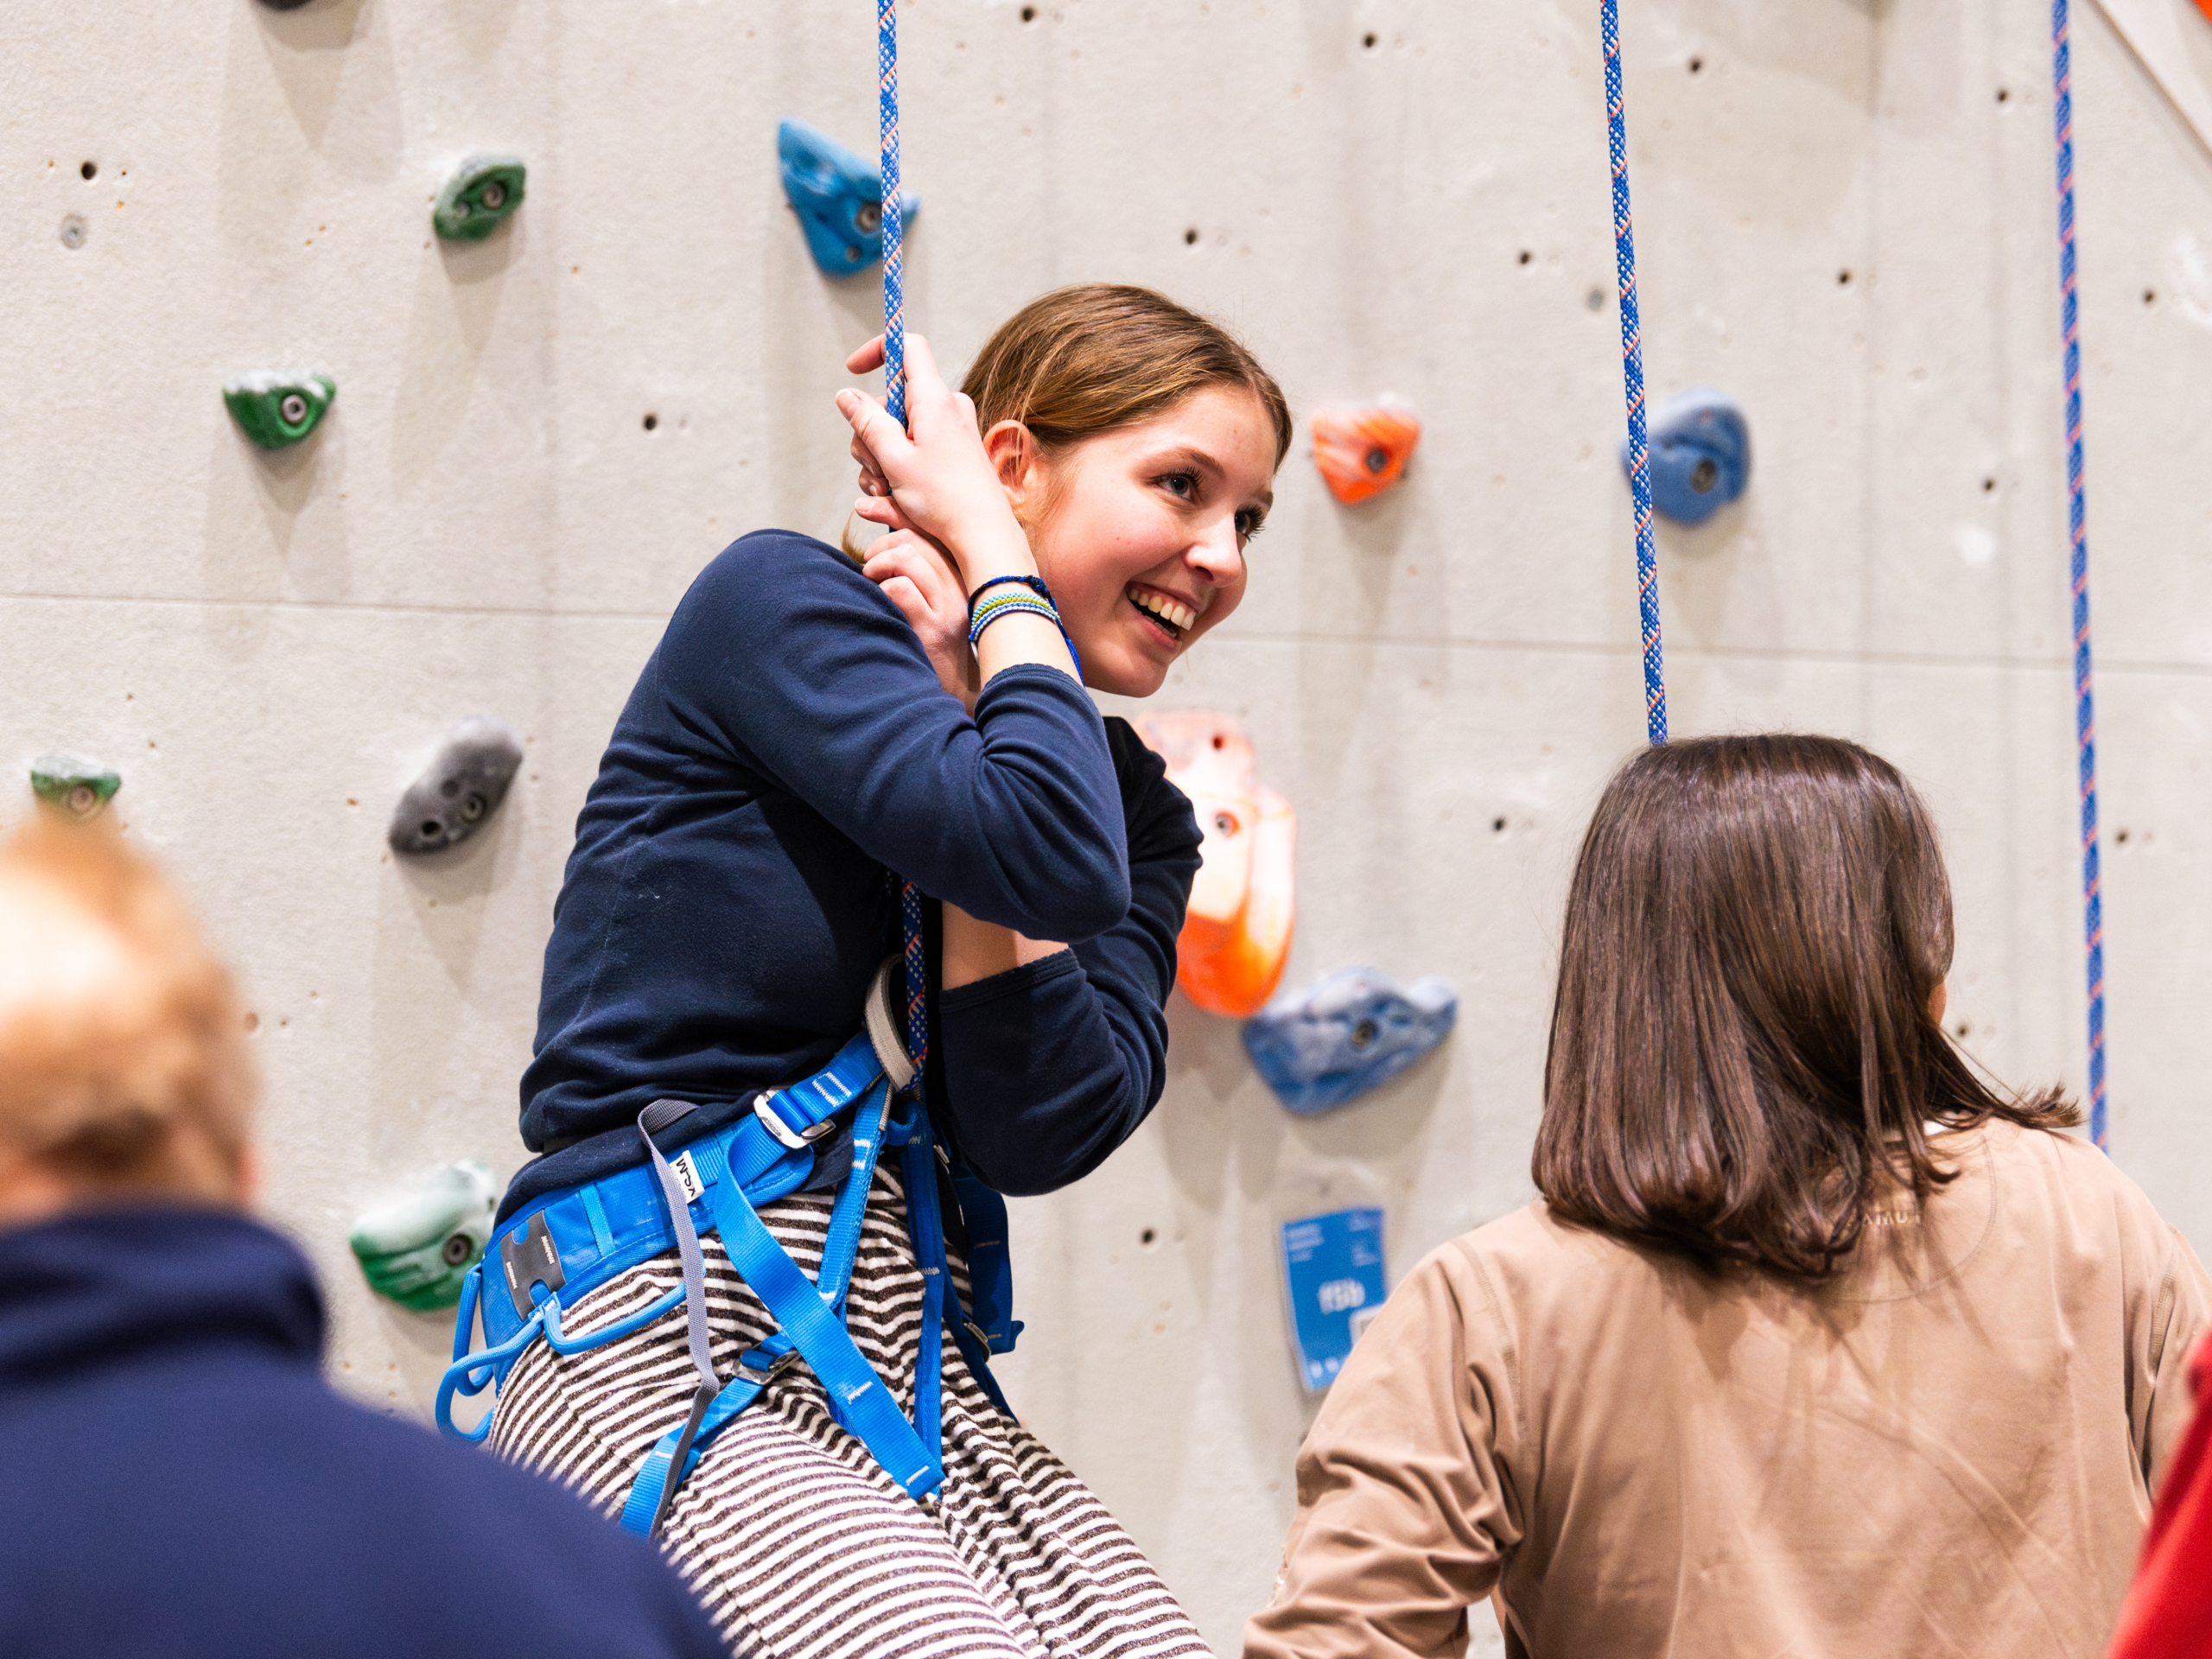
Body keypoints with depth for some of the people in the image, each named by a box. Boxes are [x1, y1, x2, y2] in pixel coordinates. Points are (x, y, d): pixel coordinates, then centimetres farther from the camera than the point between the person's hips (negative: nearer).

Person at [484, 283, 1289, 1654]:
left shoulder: (1142, 816, 13)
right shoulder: (779, 602, -4)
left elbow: (1037, 1131, -7)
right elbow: (1046, 854, -20)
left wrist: (969, 685, -4)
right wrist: (994, 553, -4)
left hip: (917, 1371, 6)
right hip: (666, 1373, -6)